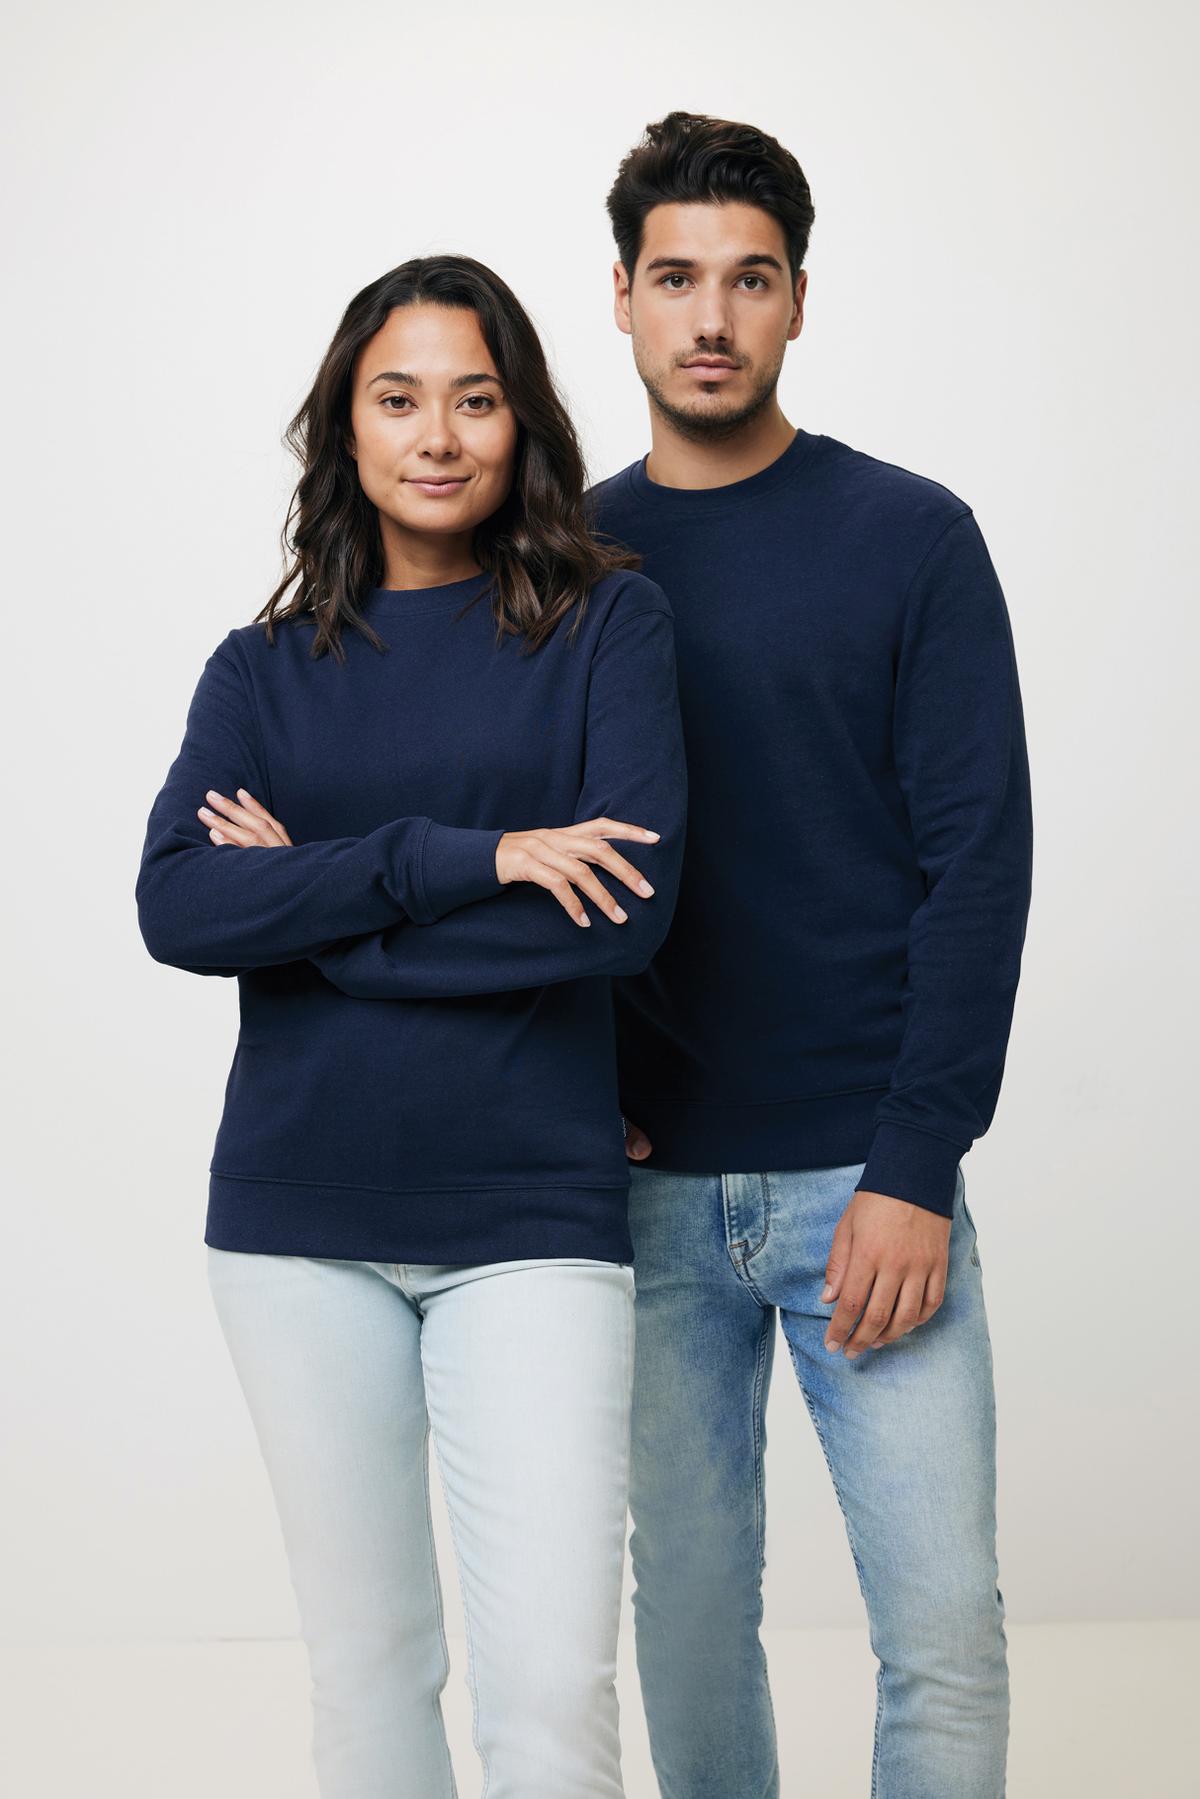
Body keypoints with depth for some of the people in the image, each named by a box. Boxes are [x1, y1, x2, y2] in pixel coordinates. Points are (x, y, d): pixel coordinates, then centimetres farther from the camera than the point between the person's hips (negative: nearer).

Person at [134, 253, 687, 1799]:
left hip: (531, 1218, -3)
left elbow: (626, 910, -12)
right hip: (298, 1219, 3)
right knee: (365, 1667, 12)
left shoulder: (607, 623, 2)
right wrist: (462, 859, -17)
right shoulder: (264, 669, 9)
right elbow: (174, 905, -8)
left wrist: (306, 899, -8)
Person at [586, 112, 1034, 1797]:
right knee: (689, 1609, 11)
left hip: (865, 1180, -2)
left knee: (943, 1629, -3)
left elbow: (978, 859, -5)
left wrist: (914, 1169, -12)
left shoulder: (911, 538, -1)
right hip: (652, 1186, 2)